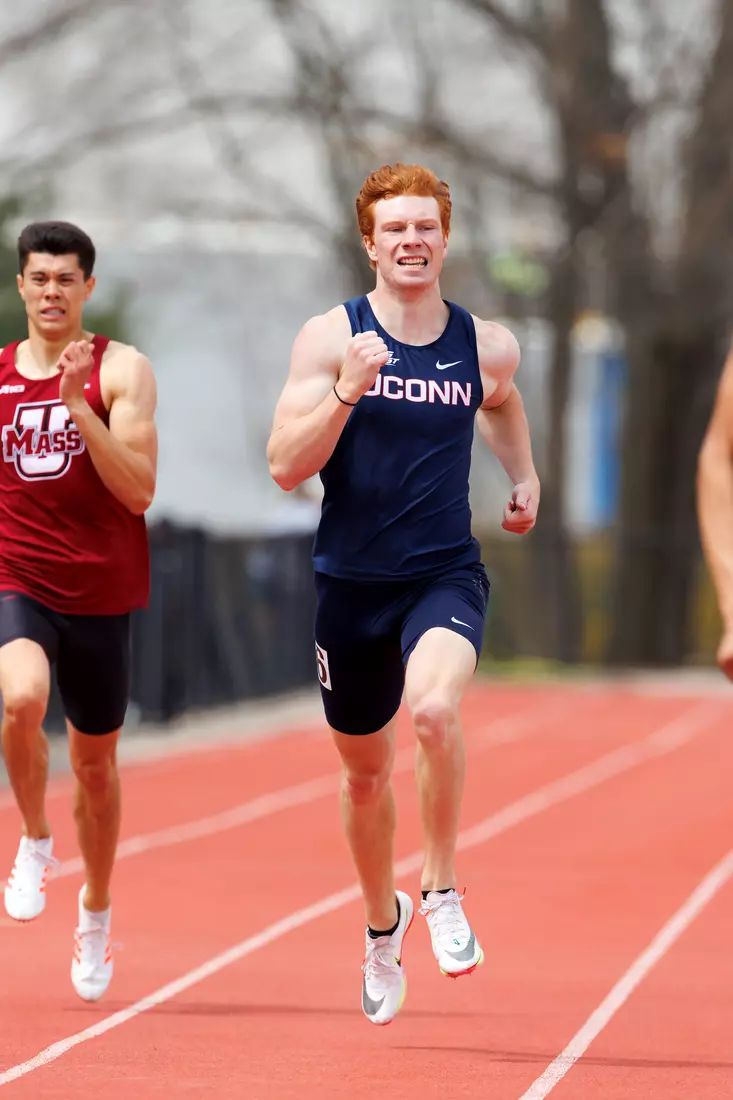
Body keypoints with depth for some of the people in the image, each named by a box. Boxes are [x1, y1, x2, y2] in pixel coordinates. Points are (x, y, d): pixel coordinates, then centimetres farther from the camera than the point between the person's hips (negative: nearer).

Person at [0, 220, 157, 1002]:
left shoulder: (120, 370, -3)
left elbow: (139, 491, -14)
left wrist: (78, 407, -22)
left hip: (99, 592, -1)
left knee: (95, 760, 12)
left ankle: (96, 909, 34)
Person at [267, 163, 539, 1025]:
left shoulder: (486, 346, 1)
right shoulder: (329, 338, -6)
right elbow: (285, 468, -13)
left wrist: (525, 477, 12)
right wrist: (345, 393, -26)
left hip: (446, 575, -1)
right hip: (350, 582, 1)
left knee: (434, 707, -31)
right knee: (365, 767, 15)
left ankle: (442, 890, -12)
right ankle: (383, 923, 42)